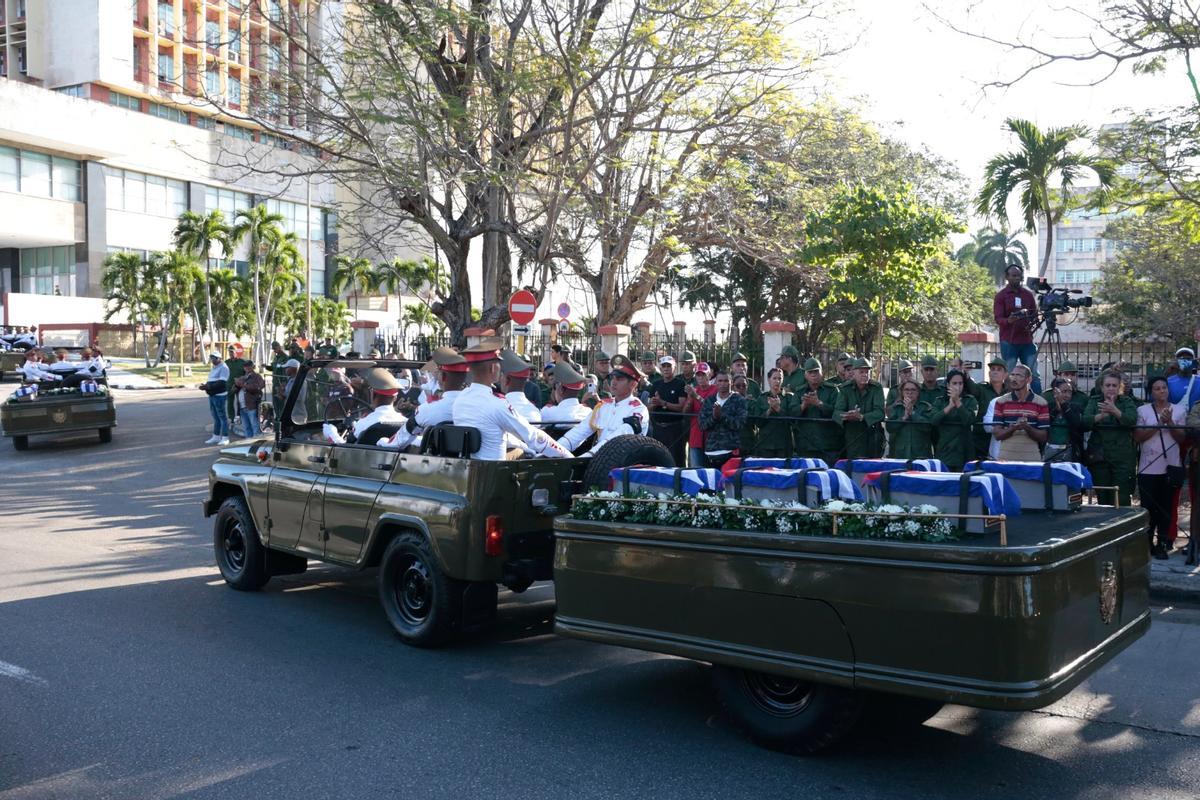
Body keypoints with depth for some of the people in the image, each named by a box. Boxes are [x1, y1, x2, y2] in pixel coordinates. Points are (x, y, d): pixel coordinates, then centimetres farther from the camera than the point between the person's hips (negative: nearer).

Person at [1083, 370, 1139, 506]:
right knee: (1102, 500, 5)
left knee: (1122, 501, -8)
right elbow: (1085, 421, -6)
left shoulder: (1127, 402, 8)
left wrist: (1115, 411, -29)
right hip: (1099, 457, 2)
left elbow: (1132, 420, -12)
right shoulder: (1094, 402, 11)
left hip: (1122, 458, -2)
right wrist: (1102, 415, -25)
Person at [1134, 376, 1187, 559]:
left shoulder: (1178, 410, 6)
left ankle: (1162, 544, 11)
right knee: (1148, 507, -1)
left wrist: (1170, 423, -13)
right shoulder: (1142, 410, 2)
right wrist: (1159, 424, -13)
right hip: (1148, 468, -1)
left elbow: (1182, 439, 1)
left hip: (1170, 467, 1)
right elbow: (1137, 437, -6)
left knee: (1166, 508, 4)